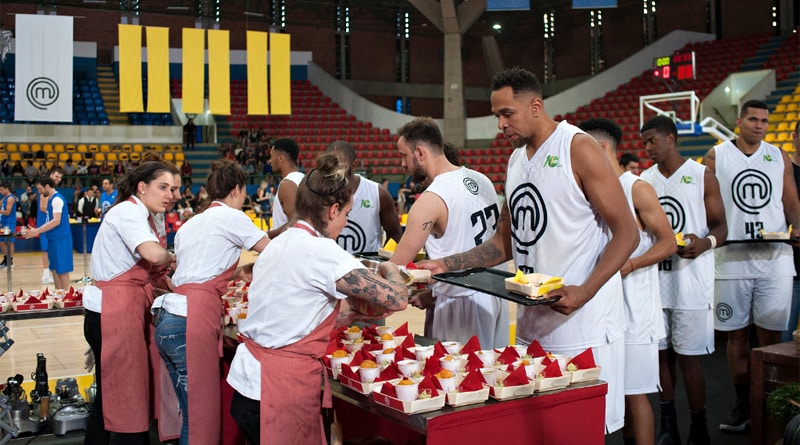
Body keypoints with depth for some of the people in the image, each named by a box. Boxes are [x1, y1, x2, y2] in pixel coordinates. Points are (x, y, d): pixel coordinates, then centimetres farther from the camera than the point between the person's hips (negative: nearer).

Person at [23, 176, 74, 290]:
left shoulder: (57, 199, -15)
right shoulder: (51, 199, 15)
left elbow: (56, 221, -23)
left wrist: (37, 231, -23)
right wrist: (37, 230, 15)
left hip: (60, 239, -10)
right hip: (54, 238, 10)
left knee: (62, 270, -4)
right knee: (55, 269, 12)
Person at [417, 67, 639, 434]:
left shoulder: (578, 149, -8)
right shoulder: (516, 159, 14)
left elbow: (626, 232, -11)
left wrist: (585, 291, -23)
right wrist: (447, 265, 7)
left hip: (582, 324, -7)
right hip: (531, 324, 7)